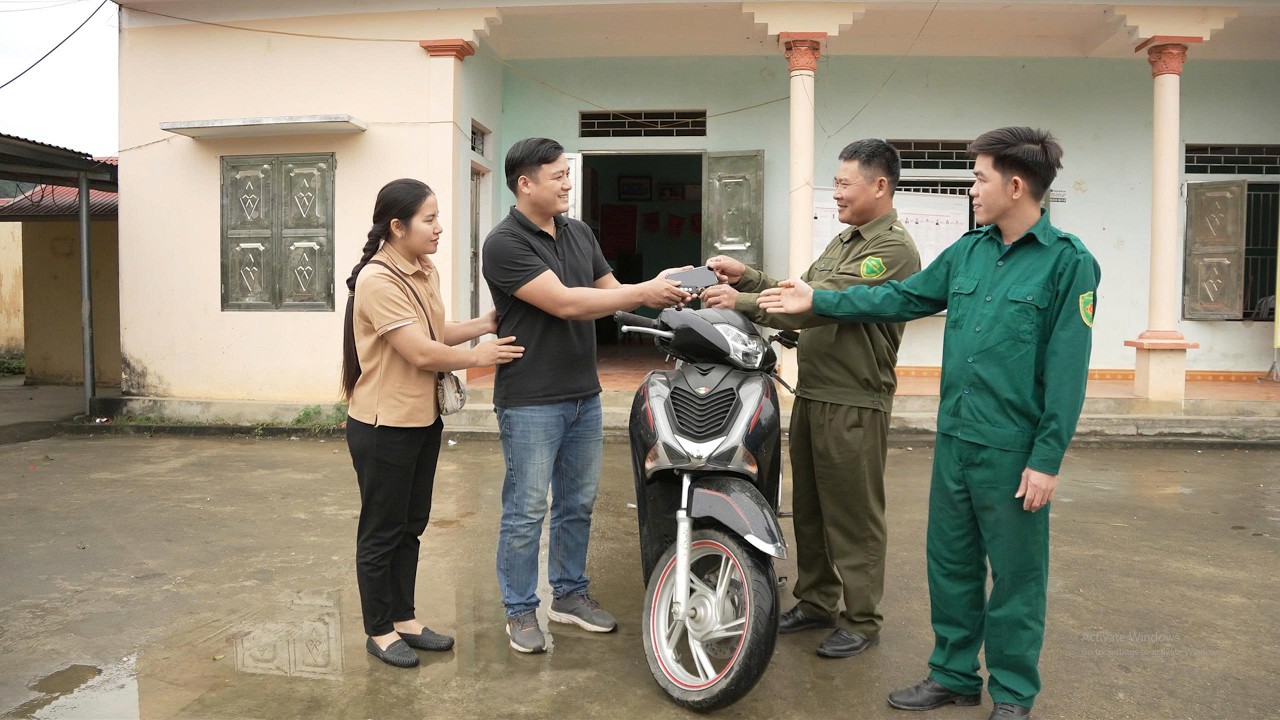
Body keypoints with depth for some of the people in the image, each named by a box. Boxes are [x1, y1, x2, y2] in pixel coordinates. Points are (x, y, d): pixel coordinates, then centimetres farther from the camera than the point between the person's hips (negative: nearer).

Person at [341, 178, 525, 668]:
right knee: (381, 531, 6)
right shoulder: (377, 280, -21)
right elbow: (421, 353, -24)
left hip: (422, 420, 9)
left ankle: (404, 618, 32)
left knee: (411, 526, 17)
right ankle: (379, 631, 22)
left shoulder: (425, 272, 7)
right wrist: (481, 356, -13)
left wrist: (486, 324, 0)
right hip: (384, 427, -9)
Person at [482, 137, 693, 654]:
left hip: (584, 396, 7)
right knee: (526, 512, 4)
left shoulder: (580, 233, 9)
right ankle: (520, 610, 20)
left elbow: (610, 292, 13)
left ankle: (569, 594, 33)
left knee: (578, 504, 16)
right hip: (530, 402, -7)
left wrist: (665, 294, -4)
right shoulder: (505, 243, -15)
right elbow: (565, 303, -22)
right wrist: (644, 292, -21)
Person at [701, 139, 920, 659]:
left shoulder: (894, 249, -14)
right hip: (811, 394, 9)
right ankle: (816, 601, 32)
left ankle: (862, 620, 16)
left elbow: (826, 303, -24)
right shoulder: (843, 241, 18)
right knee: (808, 506, 17)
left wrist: (742, 302, -26)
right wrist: (748, 278, 3)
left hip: (853, 404, -9)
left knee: (854, 517, 1)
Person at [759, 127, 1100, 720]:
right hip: (954, 439, 6)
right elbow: (903, 297, 12)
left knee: (1015, 576, 8)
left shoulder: (1067, 261, -10)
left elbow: (1066, 371, -13)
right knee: (949, 563, 16)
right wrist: (817, 302, 9)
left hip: (1014, 450, -6)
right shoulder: (968, 250, 8)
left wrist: (1047, 460, -14)